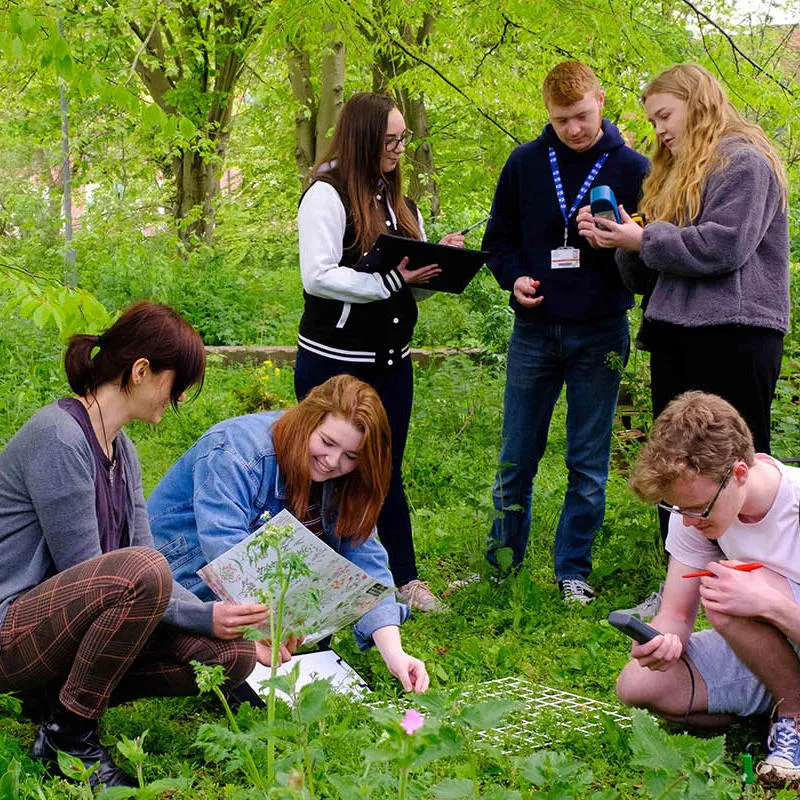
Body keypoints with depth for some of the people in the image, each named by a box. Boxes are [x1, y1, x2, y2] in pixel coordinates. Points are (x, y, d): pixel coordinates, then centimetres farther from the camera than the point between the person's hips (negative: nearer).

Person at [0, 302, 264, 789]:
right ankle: (67, 737, -16)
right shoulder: (59, 437, -18)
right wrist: (204, 617, -19)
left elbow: (152, 580, 8)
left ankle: (69, 697, 5)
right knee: (140, 570, -35)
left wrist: (230, 622, -5)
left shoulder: (121, 450, 10)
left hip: (71, 631, 9)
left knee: (234, 657, -7)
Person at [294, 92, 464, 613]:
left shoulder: (400, 203, 14)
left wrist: (439, 261, -3)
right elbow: (318, 277, -20)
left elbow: (414, 285, 17)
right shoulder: (327, 196, -10)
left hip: (392, 361, 7)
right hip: (335, 362, -7)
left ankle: (405, 579, 20)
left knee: (387, 472, 14)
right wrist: (392, 279, -22)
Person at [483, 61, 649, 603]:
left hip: (600, 335, -1)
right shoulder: (526, 163, 4)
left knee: (589, 464, 5)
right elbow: (499, 237, 13)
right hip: (534, 333, 1)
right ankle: (503, 560, 23)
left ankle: (573, 569, 17)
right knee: (517, 457, 8)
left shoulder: (633, 168, -1)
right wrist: (514, 276, -7)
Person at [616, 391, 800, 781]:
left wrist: (769, 602, -41)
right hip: (760, 655, 6)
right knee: (638, 684, -15)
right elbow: (677, 614, -7)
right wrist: (663, 639, -30)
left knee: (726, 601, -33)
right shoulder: (696, 498, -10)